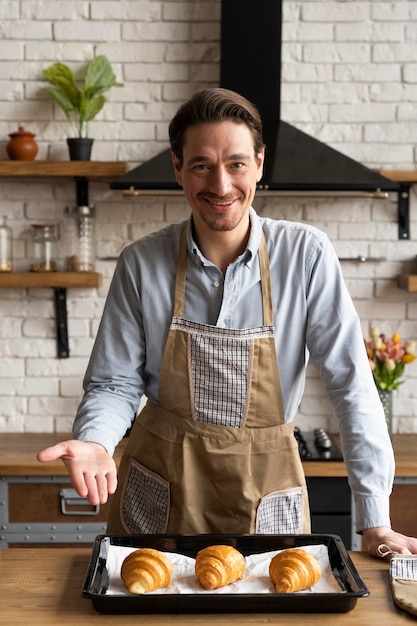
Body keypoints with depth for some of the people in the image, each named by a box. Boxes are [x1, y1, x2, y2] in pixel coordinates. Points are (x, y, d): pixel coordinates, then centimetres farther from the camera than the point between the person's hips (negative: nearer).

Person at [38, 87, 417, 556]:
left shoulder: (307, 255, -12)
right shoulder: (141, 263, -8)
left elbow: (350, 384, -12)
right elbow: (115, 384, -2)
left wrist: (375, 522, -14)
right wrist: (95, 443, -24)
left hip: (265, 489, 0)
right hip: (160, 491, 1)